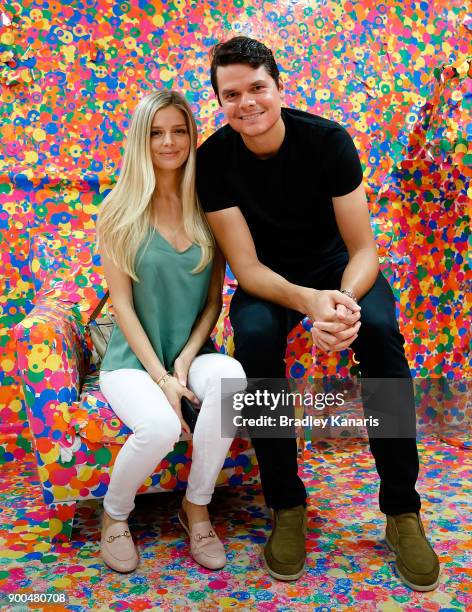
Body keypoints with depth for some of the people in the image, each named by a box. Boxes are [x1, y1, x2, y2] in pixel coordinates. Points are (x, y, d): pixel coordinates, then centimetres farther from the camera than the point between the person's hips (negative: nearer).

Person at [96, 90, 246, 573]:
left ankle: (196, 506, -8)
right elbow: (122, 304, -7)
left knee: (231, 377, -32)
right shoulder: (118, 212, -5)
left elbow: (214, 299, 3)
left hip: (192, 352, 2)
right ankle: (114, 514, 4)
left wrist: (186, 359, -11)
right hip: (132, 358, -2)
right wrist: (159, 375, -15)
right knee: (160, 426, -33)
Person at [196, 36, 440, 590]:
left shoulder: (328, 140, -18)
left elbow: (363, 248, -17)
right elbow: (247, 267, -20)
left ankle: (402, 509, -15)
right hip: (269, 277, 0)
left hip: (337, 265, 0)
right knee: (254, 336, -34)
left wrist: (345, 298, -41)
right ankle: (286, 507, -15)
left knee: (380, 330, -31)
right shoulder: (214, 160, -16)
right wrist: (308, 301, -41)